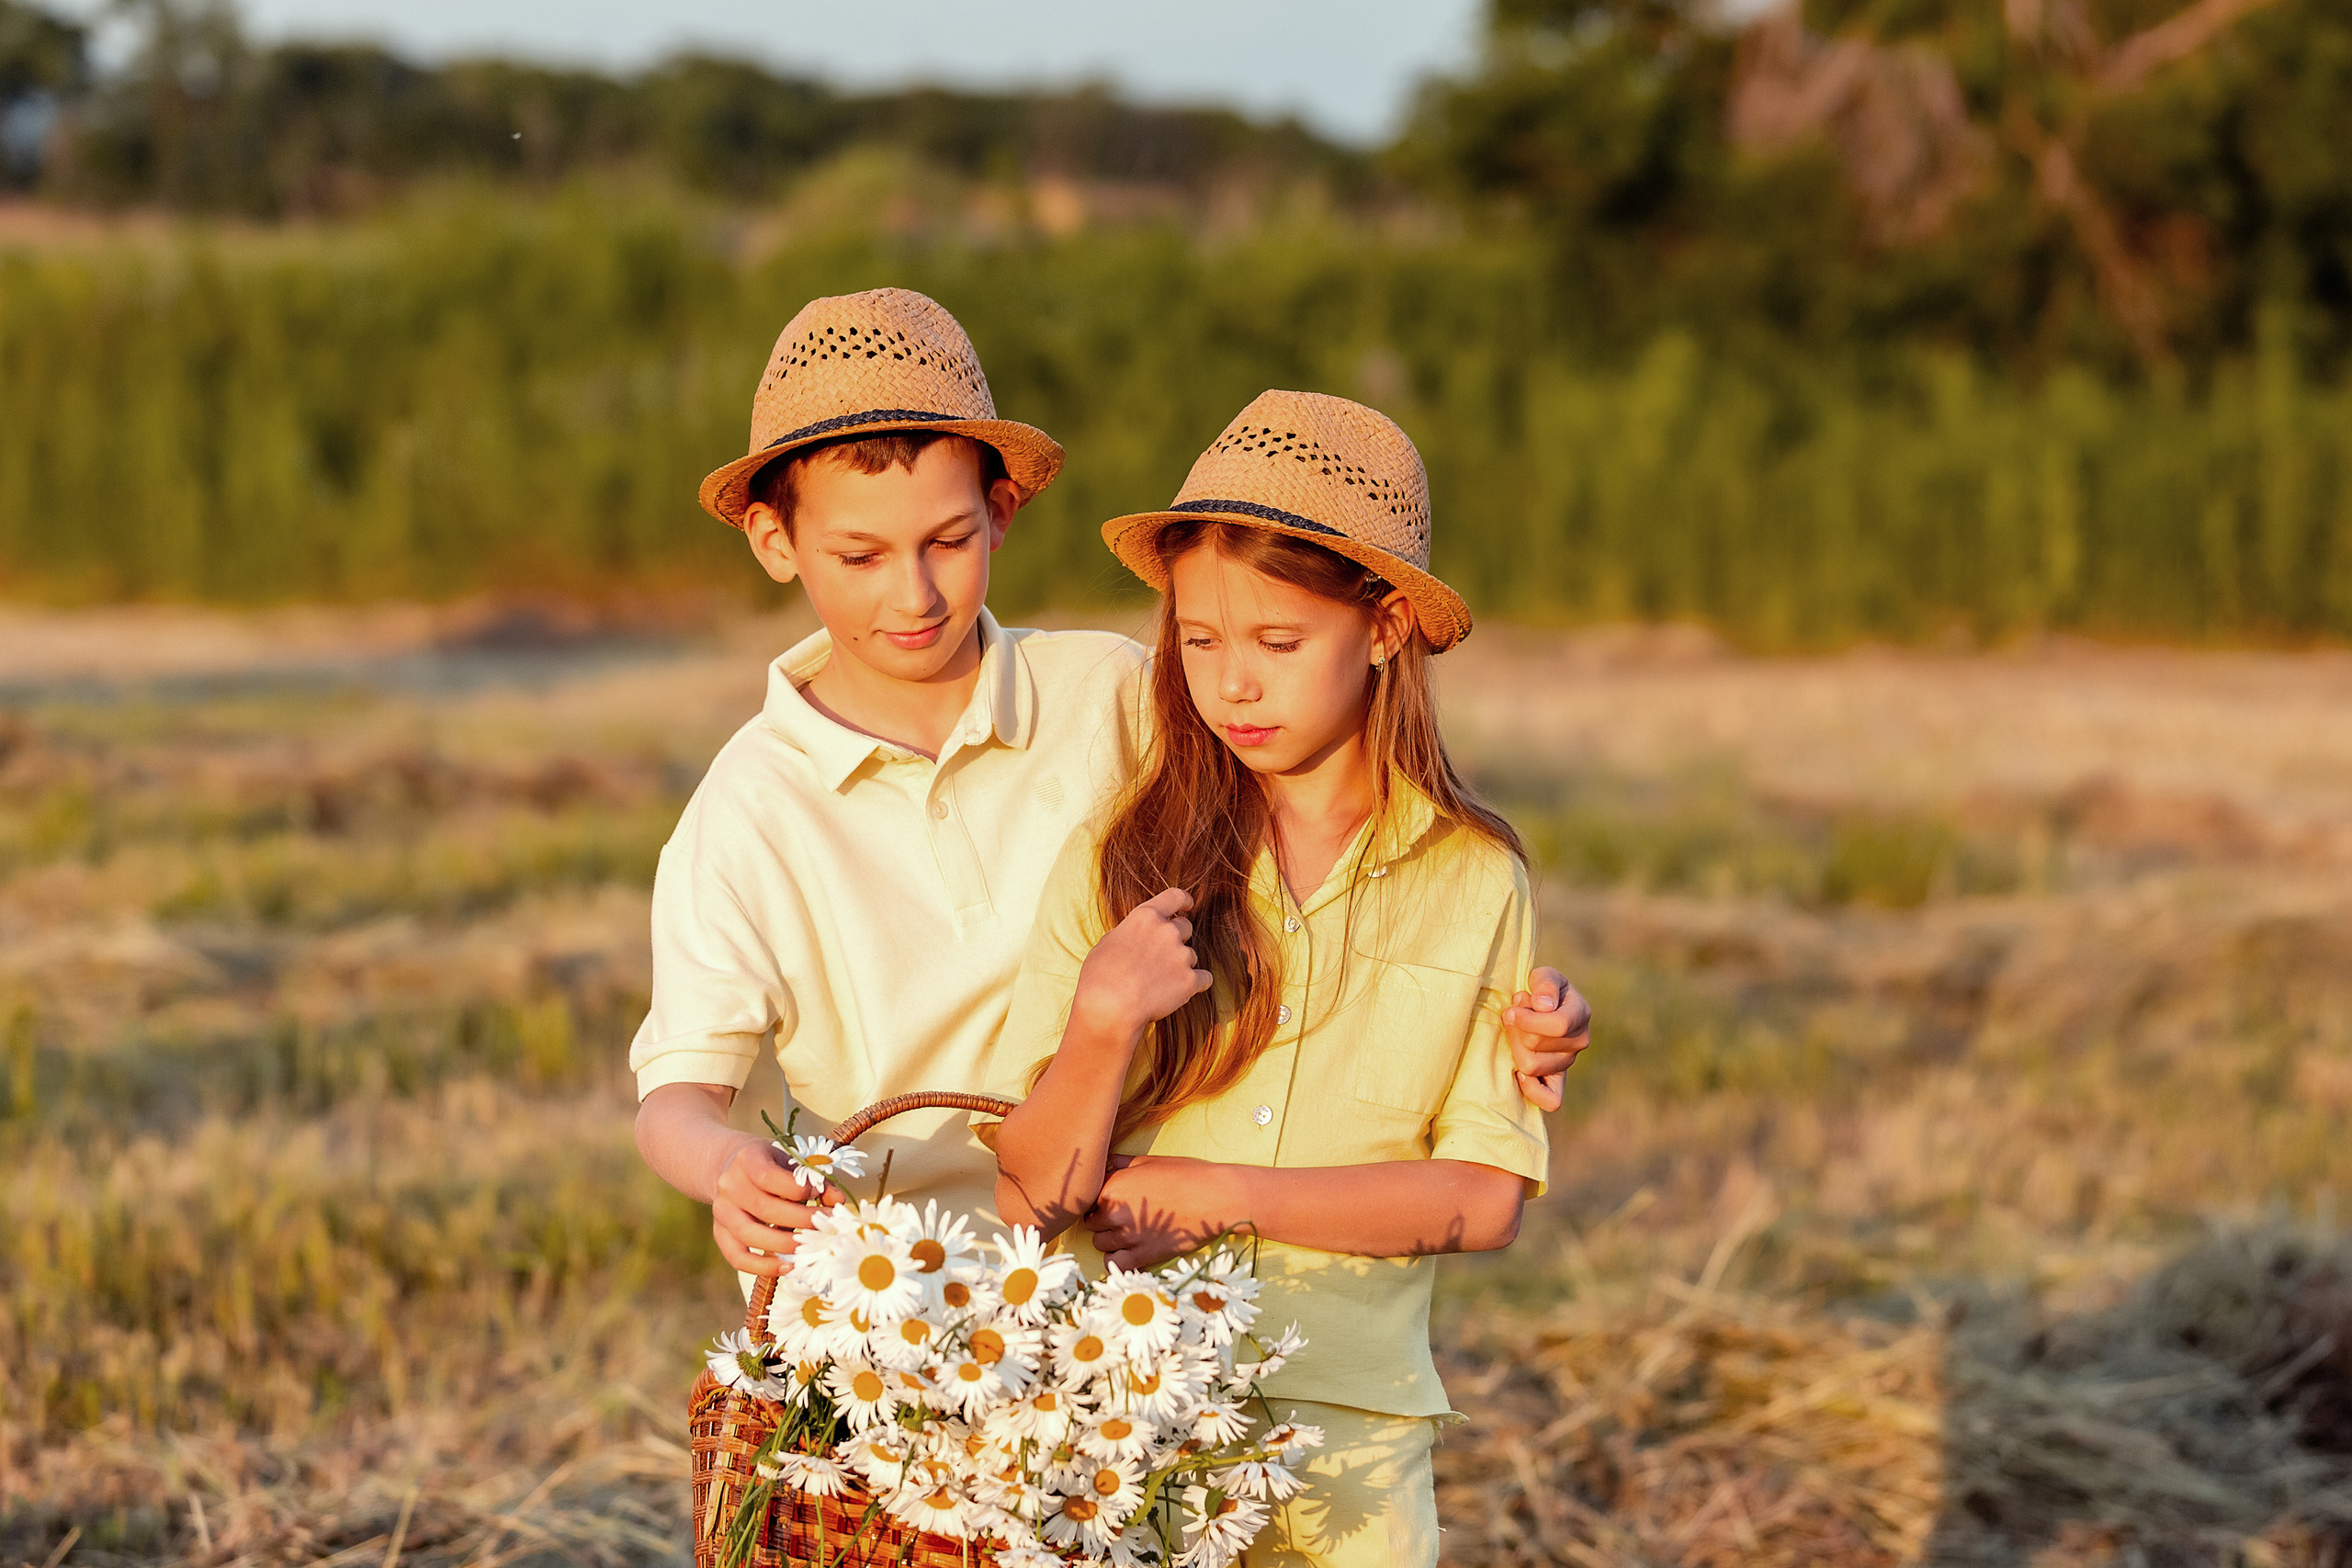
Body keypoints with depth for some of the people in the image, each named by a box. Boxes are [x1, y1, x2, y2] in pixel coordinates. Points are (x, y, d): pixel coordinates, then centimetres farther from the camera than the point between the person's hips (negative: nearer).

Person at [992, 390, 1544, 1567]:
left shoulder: (1474, 885, 0)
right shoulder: (1114, 861, -2)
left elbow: (1486, 1198, -4)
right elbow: (1030, 1195, -5)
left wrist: (1217, 1193, -12)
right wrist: (1101, 1024, -23)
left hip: (1351, 1431, 1)